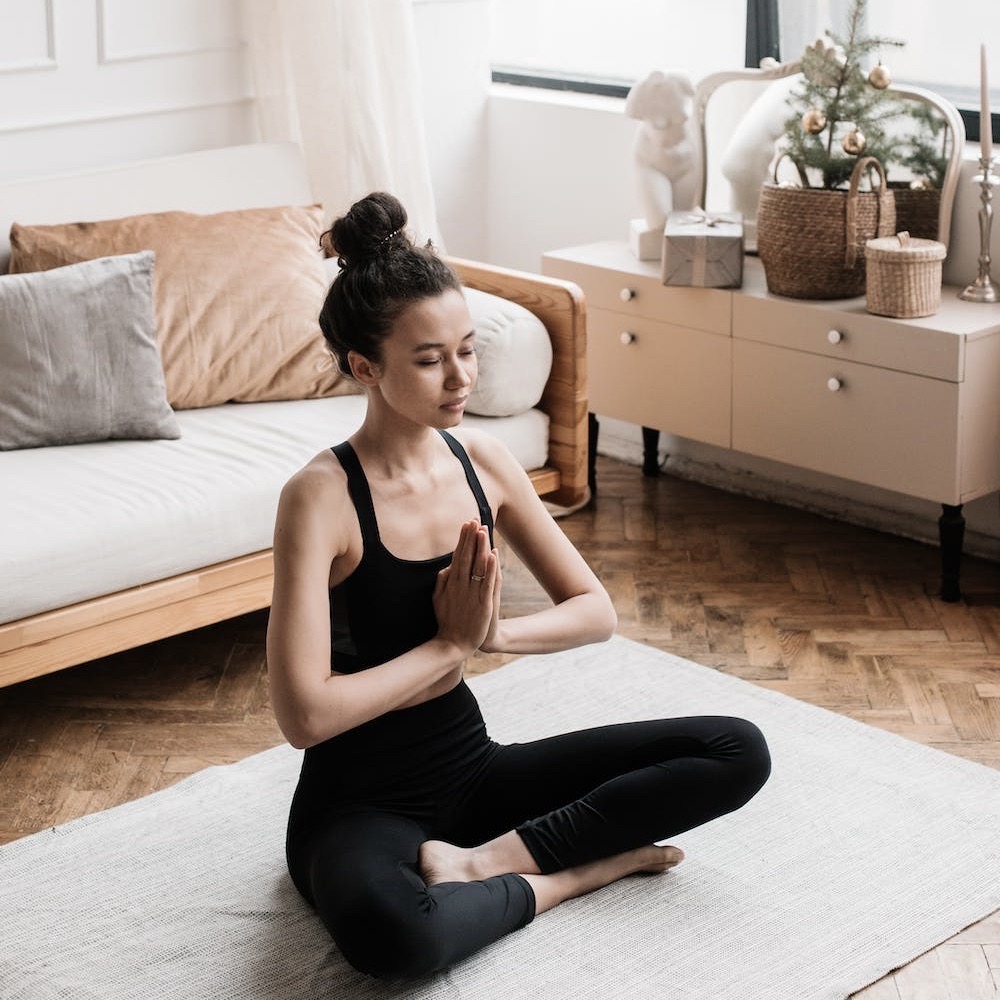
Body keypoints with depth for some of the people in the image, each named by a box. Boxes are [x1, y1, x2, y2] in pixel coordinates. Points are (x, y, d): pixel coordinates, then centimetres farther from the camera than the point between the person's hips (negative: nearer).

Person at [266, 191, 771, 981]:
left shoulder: (483, 461, -1)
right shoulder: (321, 497, -19)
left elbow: (596, 611, 5)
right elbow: (305, 714, -25)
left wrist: (493, 632, -15)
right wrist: (450, 644, -15)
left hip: (472, 767, 6)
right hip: (360, 802, -6)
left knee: (739, 752, -6)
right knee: (392, 932, -43)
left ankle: (489, 859, -11)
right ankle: (557, 878, -12)